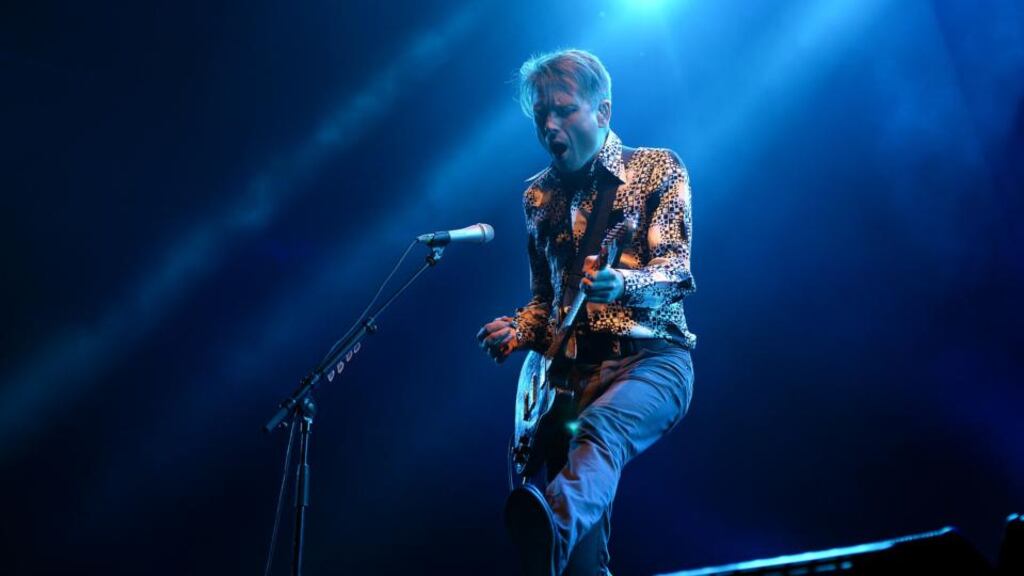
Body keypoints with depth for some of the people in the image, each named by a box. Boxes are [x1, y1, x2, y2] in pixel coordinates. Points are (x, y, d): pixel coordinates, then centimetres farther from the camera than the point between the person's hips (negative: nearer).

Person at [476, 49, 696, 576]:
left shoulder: (658, 169, 3)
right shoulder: (539, 195, 16)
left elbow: (675, 269, -10)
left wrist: (620, 285, -33)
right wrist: (517, 333, 1)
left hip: (650, 359, -4)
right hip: (571, 370, 5)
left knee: (599, 428, -39)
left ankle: (551, 523, -63)